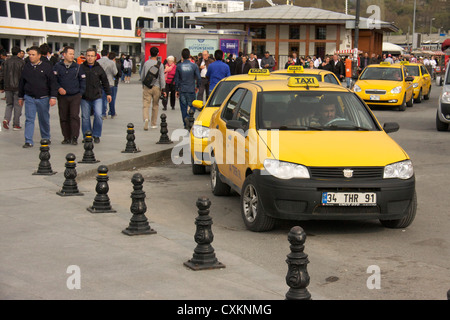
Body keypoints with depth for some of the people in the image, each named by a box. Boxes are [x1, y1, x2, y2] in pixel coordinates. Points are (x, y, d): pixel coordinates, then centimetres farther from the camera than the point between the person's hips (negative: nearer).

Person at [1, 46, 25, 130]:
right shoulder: (22, 63, -7)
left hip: (8, 88, 4)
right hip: (18, 88, -4)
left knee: (9, 104, 17)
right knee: (17, 106, 5)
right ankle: (16, 124, 8)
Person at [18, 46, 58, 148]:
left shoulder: (47, 67, -2)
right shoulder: (26, 67, 6)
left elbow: (53, 82, -3)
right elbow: (22, 83, 15)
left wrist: (53, 97, -10)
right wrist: (21, 97, 16)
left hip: (43, 98, -1)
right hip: (29, 98, 2)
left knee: (44, 119, 11)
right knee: (29, 119, -5)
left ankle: (46, 138, 29)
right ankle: (28, 141, -6)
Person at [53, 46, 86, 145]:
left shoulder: (77, 67, 6)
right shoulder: (58, 66, 4)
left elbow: (83, 80, 11)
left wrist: (81, 93, 3)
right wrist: (59, 88, -11)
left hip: (75, 96, -1)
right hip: (62, 96, 1)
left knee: (74, 116, -9)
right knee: (63, 118, 4)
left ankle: (74, 137, -4)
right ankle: (67, 137, 14)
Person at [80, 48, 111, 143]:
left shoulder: (99, 68, 4)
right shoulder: (81, 67, 0)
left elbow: (105, 81, 14)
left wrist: (108, 93, 15)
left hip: (97, 97, 0)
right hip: (84, 97, 0)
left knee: (98, 115, -11)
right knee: (85, 117, 5)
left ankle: (96, 135, 4)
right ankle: (86, 136, 15)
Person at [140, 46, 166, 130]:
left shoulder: (146, 63, 3)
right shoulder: (160, 64, -3)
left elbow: (142, 76, 11)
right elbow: (162, 78, -6)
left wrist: (143, 85, 27)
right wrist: (163, 89, -2)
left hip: (147, 87, 0)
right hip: (156, 87, 0)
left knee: (146, 105, -3)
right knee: (155, 105, 11)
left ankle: (146, 119, -29)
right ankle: (154, 124, 17)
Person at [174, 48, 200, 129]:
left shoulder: (179, 66, -1)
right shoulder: (194, 66, -4)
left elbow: (176, 79, 3)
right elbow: (199, 78, -5)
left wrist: (176, 90, 13)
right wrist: (197, 87, 12)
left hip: (182, 90, 1)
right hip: (191, 90, -1)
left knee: (183, 108, 6)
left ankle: (186, 124, 5)